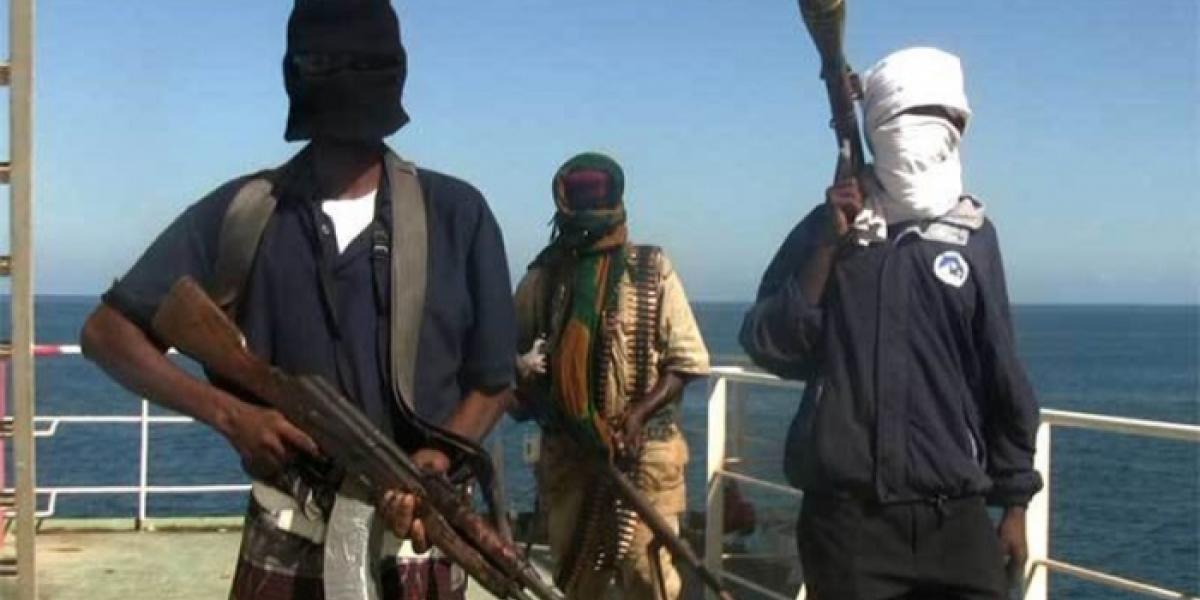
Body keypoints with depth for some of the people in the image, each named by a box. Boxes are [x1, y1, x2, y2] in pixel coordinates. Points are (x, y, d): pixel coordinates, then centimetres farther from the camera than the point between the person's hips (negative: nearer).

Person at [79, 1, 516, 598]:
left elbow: (493, 383, 3)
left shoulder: (456, 213, -1)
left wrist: (435, 462, -16)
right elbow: (108, 330, 2)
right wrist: (228, 412, -12)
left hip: (418, 548, 0)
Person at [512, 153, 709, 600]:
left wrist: (640, 412, -15)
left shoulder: (652, 270, 0)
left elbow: (685, 359, -2)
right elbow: (511, 357, 10)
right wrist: (537, 403, -10)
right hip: (566, 452, 3)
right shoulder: (542, 279, 4)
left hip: (643, 451, -2)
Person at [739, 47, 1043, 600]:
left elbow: (1001, 377, 8)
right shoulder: (834, 225, 2)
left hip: (953, 515, 1)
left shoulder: (972, 234, 5)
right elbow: (768, 346, -4)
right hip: (848, 513, -1)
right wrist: (828, 246, -12)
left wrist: (1013, 502, 10)